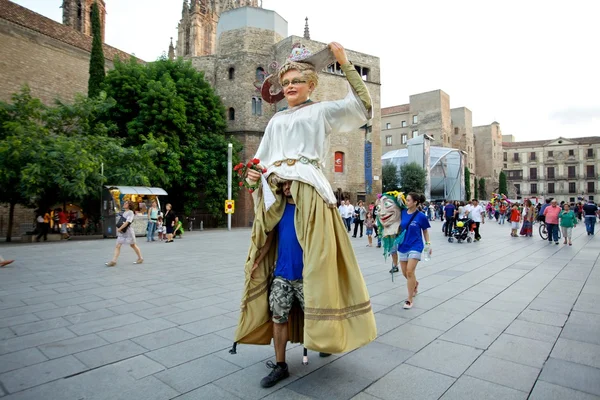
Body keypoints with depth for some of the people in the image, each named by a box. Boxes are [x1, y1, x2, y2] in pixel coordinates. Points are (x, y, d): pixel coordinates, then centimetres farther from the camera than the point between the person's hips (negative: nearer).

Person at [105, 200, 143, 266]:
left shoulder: (130, 212, -10)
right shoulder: (122, 213, 13)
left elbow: (127, 222, -21)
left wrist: (119, 228, -24)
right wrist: (118, 229, 2)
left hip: (128, 232, -7)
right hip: (121, 232, 7)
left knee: (133, 245, 4)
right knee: (117, 246, 2)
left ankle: (140, 258, 16)